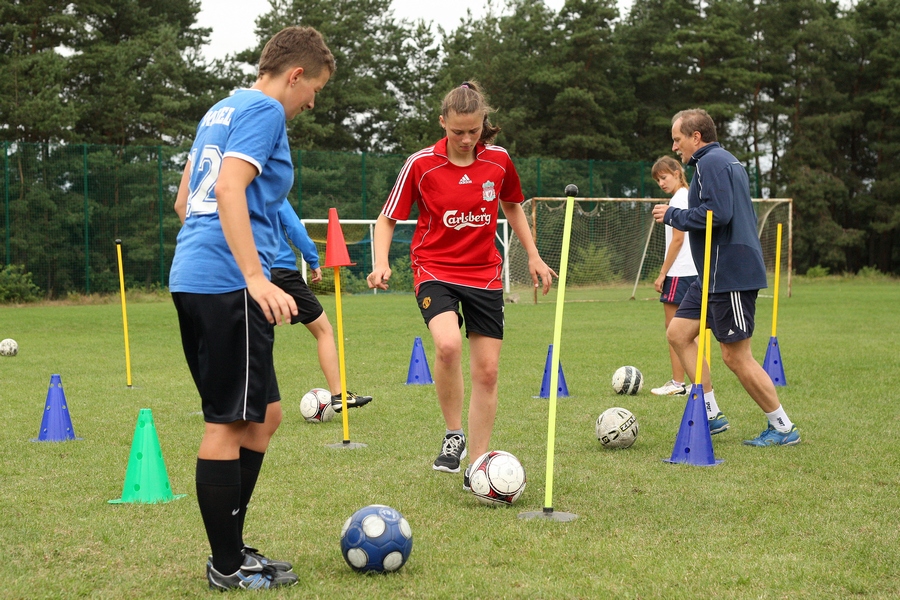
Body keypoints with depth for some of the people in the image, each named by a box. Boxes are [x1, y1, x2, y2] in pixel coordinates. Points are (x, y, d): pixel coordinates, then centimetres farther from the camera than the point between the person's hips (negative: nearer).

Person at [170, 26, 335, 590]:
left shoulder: (221, 110, 21)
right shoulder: (265, 111, -7)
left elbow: (184, 199, 26)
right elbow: (229, 190, -21)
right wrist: (256, 278, -27)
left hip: (192, 278, 10)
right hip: (228, 284, -10)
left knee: (263, 414, 15)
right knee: (230, 424, -3)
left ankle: (231, 549, 19)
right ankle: (228, 567, 6)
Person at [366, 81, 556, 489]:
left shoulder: (498, 160, 0)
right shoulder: (421, 164, -8)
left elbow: (513, 206, 19)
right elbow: (387, 219, -2)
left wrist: (533, 256, 15)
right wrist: (381, 263, -18)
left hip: (485, 275, 3)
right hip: (435, 271, -3)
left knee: (487, 371, 1)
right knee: (448, 344, -31)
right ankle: (453, 435, -9)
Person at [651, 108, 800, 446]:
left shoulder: (712, 162, -13)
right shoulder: (726, 161, 18)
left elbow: (718, 213, -25)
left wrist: (672, 215, -13)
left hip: (730, 275, -11)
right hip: (717, 274, 11)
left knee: (735, 356, -6)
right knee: (678, 333, 12)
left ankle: (783, 428, 5)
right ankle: (711, 412, 14)